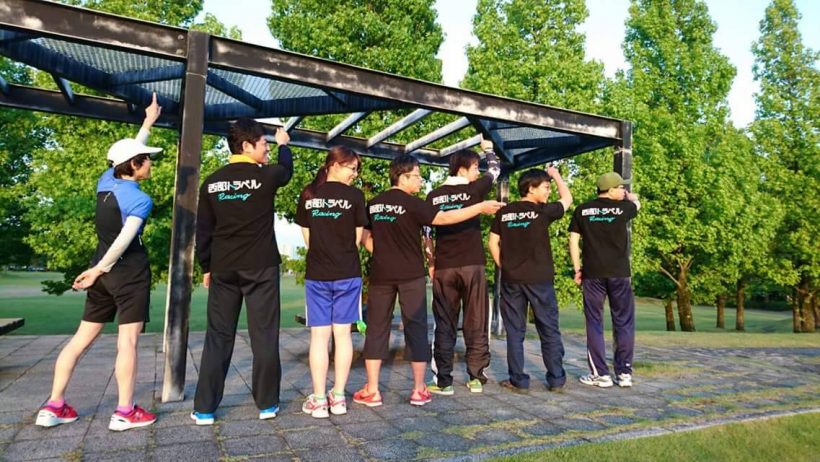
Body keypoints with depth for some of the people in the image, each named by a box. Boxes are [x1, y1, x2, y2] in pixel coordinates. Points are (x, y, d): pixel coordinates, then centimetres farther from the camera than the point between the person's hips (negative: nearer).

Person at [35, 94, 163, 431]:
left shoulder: (106, 181, 8)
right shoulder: (140, 200, -13)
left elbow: (128, 153, 24)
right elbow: (125, 239, -23)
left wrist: (148, 122, 31)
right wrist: (98, 270, -17)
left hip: (104, 270, 8)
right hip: (130, 272, -8)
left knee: (83, 337, 13)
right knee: (127, 340, -3)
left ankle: (53, 407, 19)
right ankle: (125, 412, 2)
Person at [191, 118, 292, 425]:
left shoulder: (212, 182, 4)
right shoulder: (265, 176, -6)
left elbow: (203, 230, 7)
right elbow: (287, 169, 18)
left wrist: (206, 267, 16)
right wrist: (284, 144, 37)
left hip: (223, 269, 3)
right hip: (261, 267, -3)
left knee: (218, 337, 10)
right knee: (264, 336, 5)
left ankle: (205, 408, 13)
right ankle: (267, 404, 13)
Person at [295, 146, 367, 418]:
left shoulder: (309, 194, 2)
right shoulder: (354, 195, -5)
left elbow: (306, 236, 7)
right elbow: (357, 237, 0)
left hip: (316, 274, 2)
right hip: (347, 273, -1)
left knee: (319, 336, 5)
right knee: (342, 334, 7)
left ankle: (318, 400, 9)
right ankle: (338, 397, 13)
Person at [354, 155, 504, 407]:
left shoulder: (373, 204, 7)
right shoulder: (411, 203, -10)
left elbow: (366, 239, 10)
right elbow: (444, 218, -16)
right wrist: (480, 207, -13)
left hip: (381, 274, 4)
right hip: (410, 274, -4)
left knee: (377, 328, 9)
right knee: (416, 328, 5)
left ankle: (371, 390, 10)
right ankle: (419, 390, 10)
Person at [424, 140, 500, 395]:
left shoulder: (433, 196, 5)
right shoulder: (473, 190, -2)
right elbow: (495, 170, 16)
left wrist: (431, 262, 13)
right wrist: (488, 149, 34)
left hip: (443, 268, 2)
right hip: (472, 266, -2)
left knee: (444, 326, 7)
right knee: (476, 324, 8)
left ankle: (443, 381, 10)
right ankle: (476, 377, 15)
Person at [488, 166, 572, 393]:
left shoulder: (504, 212, 3)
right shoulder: (543, 211, -6)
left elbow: (493, 243, 3)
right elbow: (567, 199, 11)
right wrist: (556, 174, 23)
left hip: (511, 279, 3)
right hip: (539, 279, -2)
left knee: (514, 331, 8)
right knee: (549, 330, 10)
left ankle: (518, 381, 11)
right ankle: (556, 379, 18)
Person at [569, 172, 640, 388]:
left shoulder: (582, 210, 3)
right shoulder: (622, 207, 0)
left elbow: (573, 241, 1)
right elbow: (636, 205, 24)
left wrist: (577, 268, 7)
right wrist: (632, 197, 46)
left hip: (592, 273, 1)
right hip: (619, 273, 0)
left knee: (594, 323, 6)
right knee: (623, 323, 10)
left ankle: (600, 374, 6)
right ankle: (624, 372, 13)